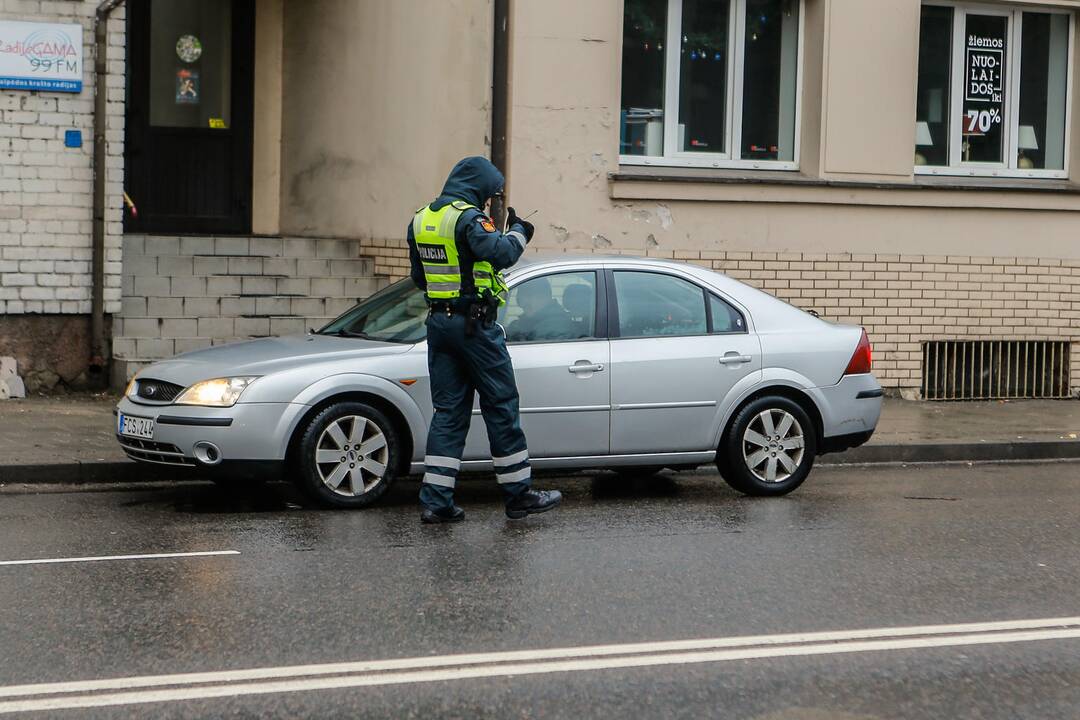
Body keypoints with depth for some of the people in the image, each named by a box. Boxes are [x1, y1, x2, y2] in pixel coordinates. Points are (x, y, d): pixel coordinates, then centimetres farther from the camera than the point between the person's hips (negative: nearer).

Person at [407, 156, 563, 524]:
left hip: (438, 322, 7)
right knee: (501, 407, 3)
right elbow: (501, 252, -27)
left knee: (448, 410, 8)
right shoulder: (468, 218, -13)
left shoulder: (420, 221, 13)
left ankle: (436, 501, 2)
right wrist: (518, 231, -8)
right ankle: (519, 494, 9)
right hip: (474, 324, -7)